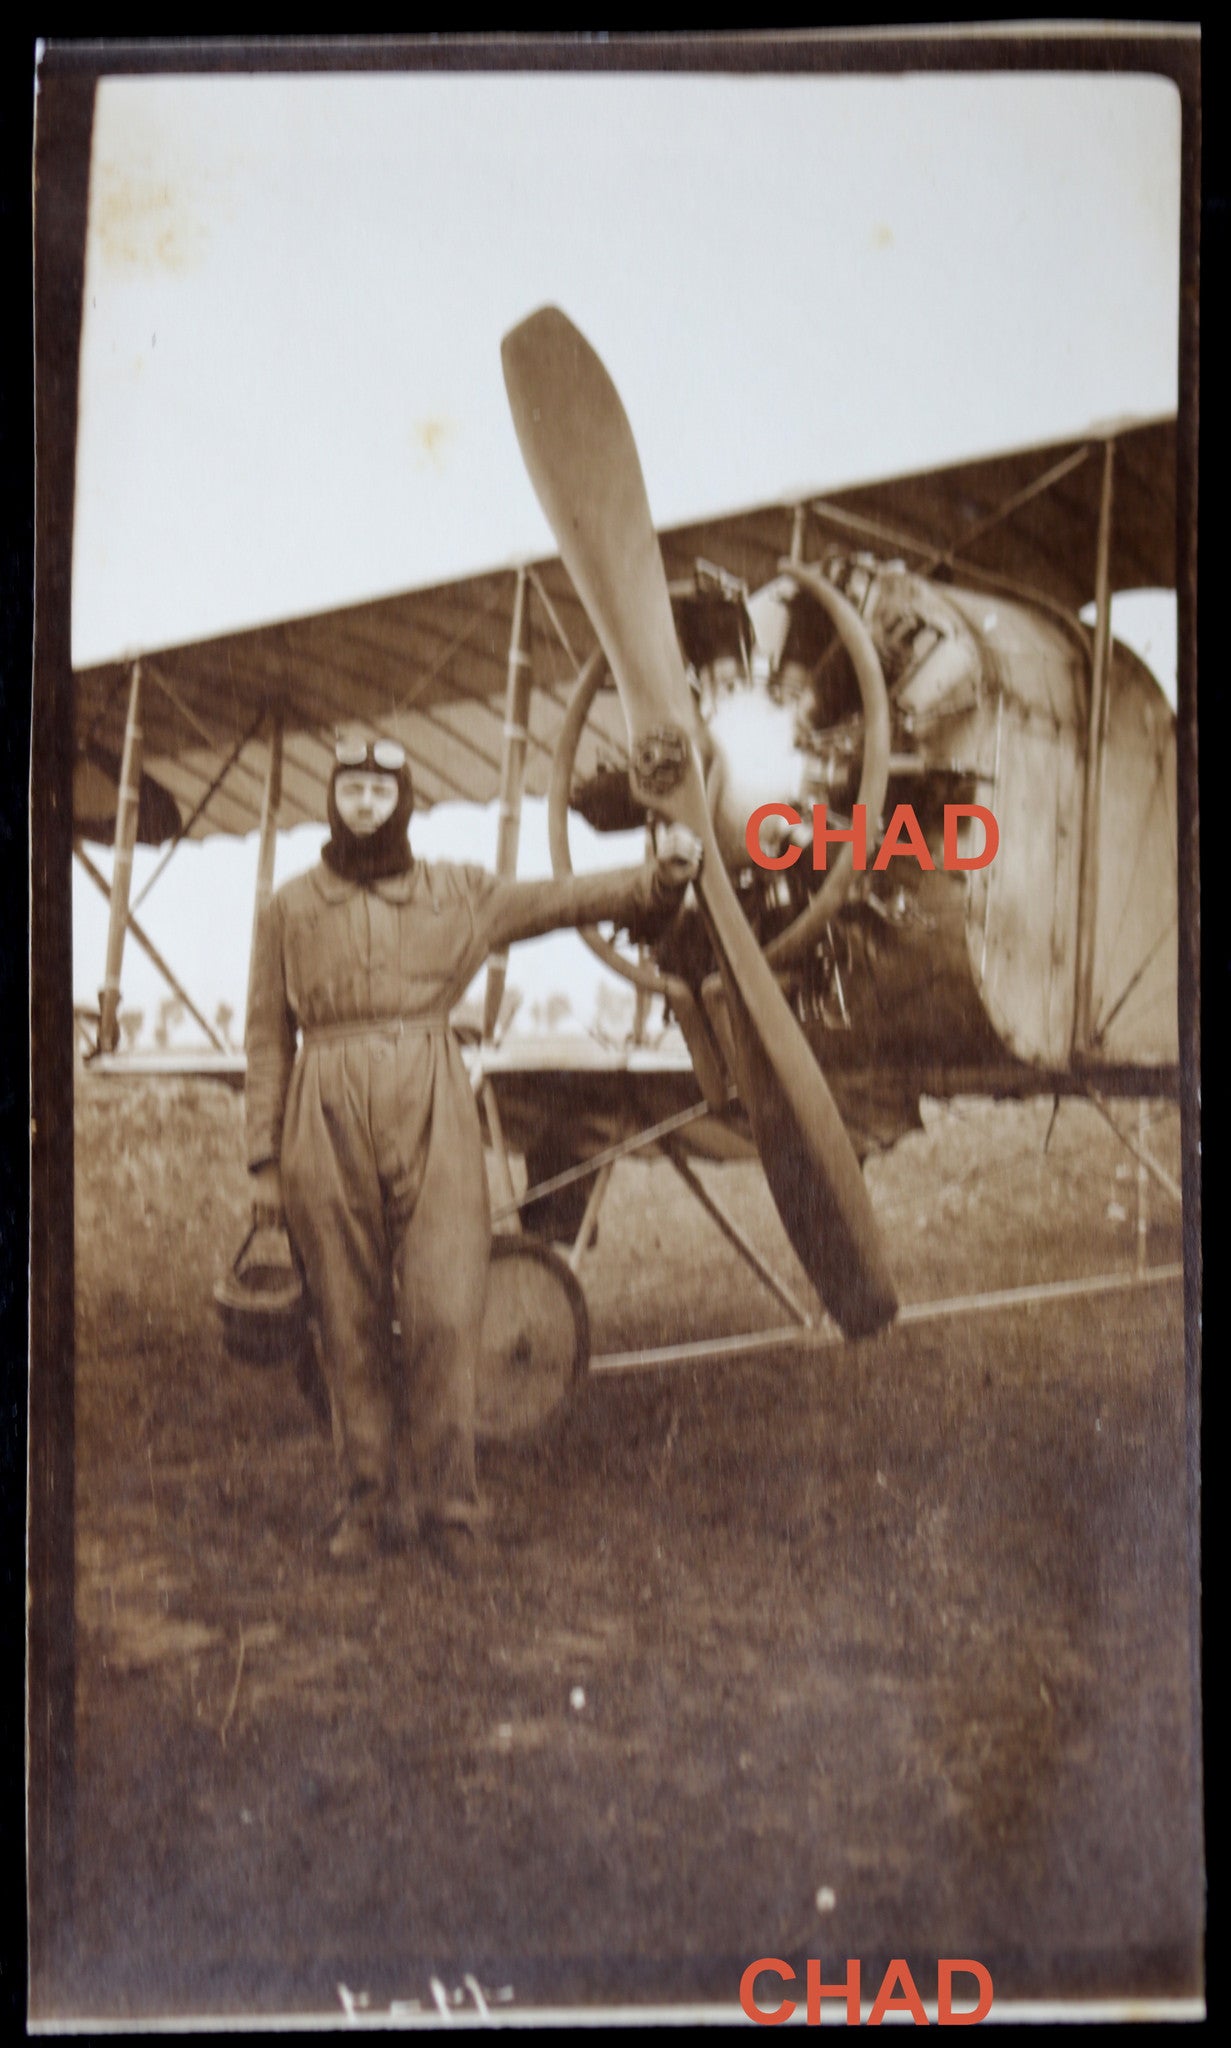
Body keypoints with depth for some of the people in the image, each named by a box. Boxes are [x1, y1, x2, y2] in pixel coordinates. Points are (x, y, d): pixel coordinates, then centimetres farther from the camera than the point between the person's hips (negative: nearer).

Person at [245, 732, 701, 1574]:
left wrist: (657, 878, -10)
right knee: (351, 1323, 4)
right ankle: (369, 1502, 16)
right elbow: (268, 1038, 13)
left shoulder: (456, 892, 13)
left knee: (446, 1312, -9)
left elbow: (561, 900, 7)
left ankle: (447, 1503, 3)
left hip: (431, 1112, 0)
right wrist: (265, 1158, 9)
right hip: (327, 1120, 1)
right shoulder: (292, 908, 12)